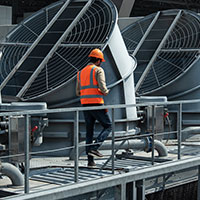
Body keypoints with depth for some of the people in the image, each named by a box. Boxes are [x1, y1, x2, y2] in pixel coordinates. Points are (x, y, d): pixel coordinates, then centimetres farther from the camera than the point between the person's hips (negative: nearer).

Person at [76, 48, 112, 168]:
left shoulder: (81, 72, 19)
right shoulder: (98, 70, -2)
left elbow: (78, 92, 20)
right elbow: (102, 87, -15)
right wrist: (106, 92, 7)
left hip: (85, 104, 7)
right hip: (96, 104, -6)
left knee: (89, 132, 9)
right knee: (108, 126, 7)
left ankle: (90, 161, 7)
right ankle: (94, 147, -11)